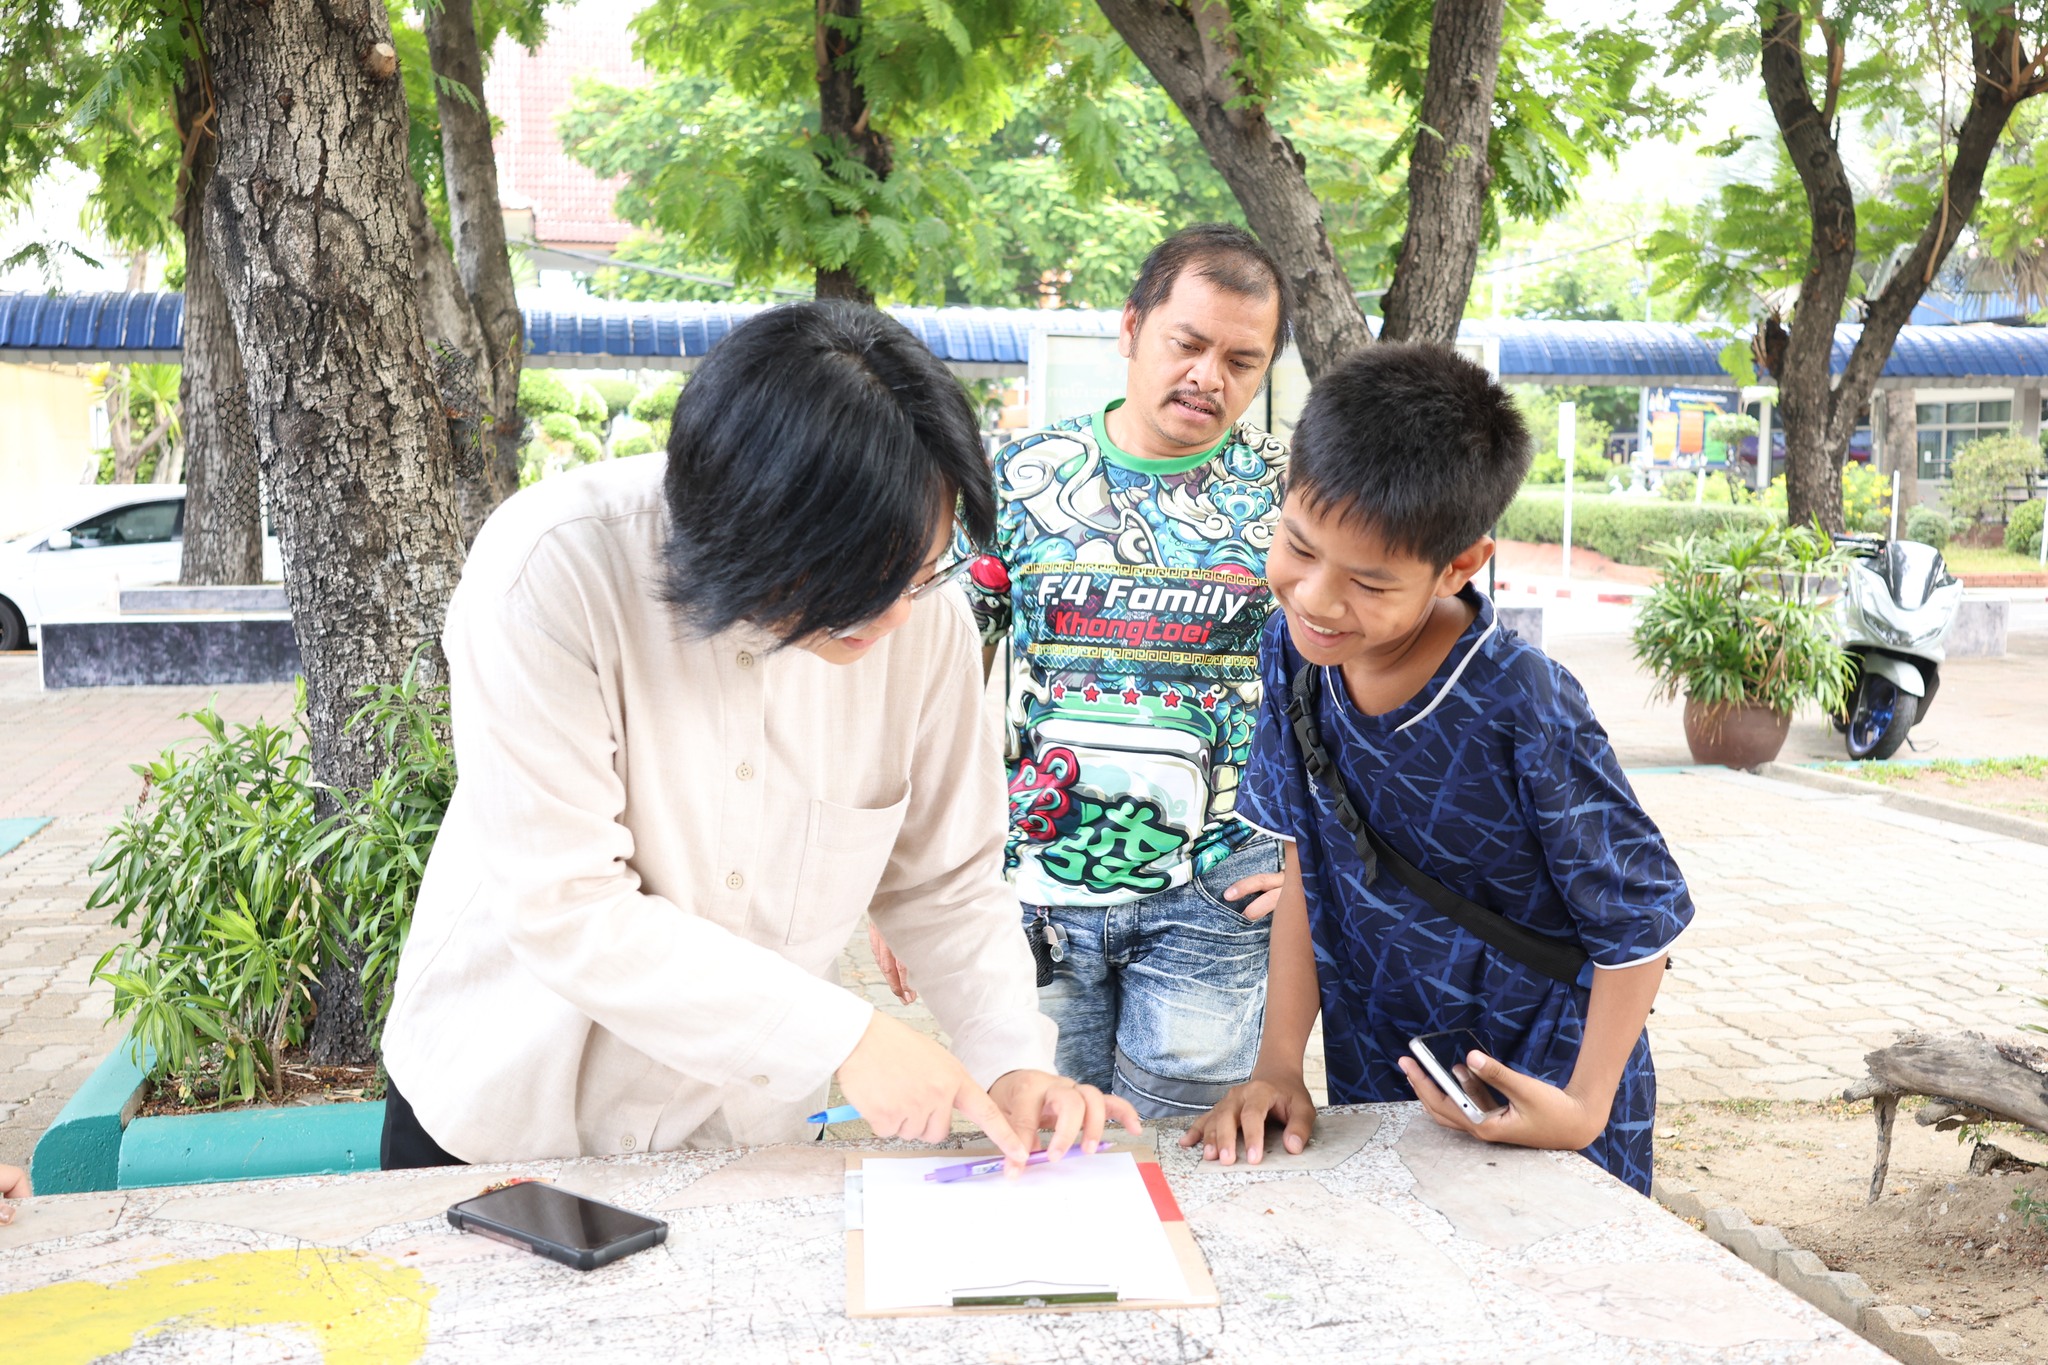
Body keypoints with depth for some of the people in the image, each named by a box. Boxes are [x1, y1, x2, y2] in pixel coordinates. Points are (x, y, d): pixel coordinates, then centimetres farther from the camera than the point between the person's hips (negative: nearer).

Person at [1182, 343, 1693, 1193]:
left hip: (1533, 1096, -4)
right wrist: (1279, 1063, -5)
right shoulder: (1293, 650, -13)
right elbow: (1306, 863, -2)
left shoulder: (1525, 714, -29)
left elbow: (1642, 918, -16)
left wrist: (1585, 1109, -15)